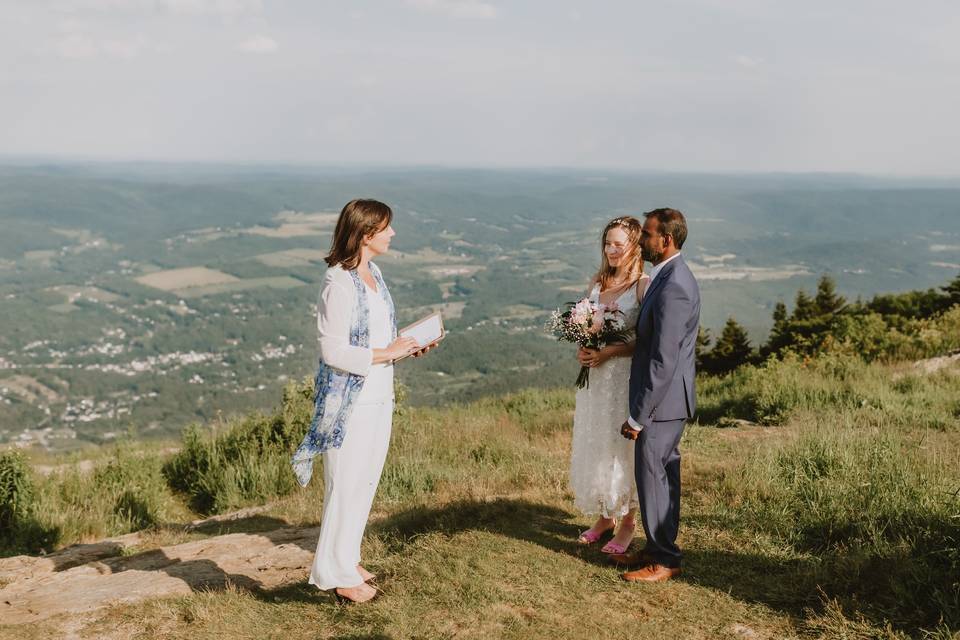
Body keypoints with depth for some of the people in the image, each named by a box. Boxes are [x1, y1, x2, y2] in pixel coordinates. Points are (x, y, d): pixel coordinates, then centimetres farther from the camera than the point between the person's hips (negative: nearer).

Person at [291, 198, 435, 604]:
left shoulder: (373, 275, 10)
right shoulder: (338, 284, -18)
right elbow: (335, 351, -22)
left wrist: (409, 348, 2)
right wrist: (388, 353, -16)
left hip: (378, 398, 9)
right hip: (350, 403, -9)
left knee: (365, 482, 16)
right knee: (346, 485, 1)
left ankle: (346, 559, 31)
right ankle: (337, 573, 16)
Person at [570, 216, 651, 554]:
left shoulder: (644, 286, -11)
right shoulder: (597, 282, 8)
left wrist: (609, 352, -21)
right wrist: (582, 349, -4)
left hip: (626, 376, -6)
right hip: (595, 375, 6)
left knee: (622, 447, 3)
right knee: (593, 446, 13)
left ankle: (627, 524, 18)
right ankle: (605, 516, 29)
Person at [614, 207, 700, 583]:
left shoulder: (672, 288, -23)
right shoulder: (672, 277, 10)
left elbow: (663, 361, -24)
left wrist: (638, 416, -20)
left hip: (661, 401, -10)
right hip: (667, 400, 10)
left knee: (653, 478, 0)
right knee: (661, 475, 17)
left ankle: (665, 561, 11)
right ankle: (658, 548, 30)